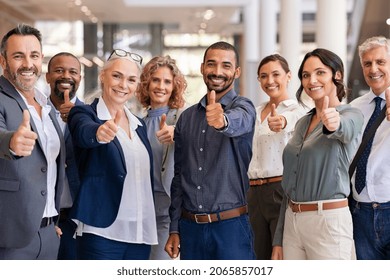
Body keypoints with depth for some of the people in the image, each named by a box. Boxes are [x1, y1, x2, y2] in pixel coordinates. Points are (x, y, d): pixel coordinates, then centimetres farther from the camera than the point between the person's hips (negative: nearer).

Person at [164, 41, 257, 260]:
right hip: (190, 227, 5)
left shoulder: (243, 107, -3)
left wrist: (222, 121, -53)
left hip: (230, 226, -4)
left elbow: (239, 122, -29)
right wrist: (174, 228, 11)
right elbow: (179, 176, 15)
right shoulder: (187, 117, 12)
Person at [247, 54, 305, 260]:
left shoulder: (296, 110, -7)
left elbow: (288, 121, -30)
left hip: (282, 190, -7)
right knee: (262, 257, 10)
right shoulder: (256, 112, 16)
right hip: (256, 193, 7)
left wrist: (281, 122, -52)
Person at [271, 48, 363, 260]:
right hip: (292, 221, 6)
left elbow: (345, 128, -30)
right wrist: (278, 240, 14)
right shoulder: (302, 122, 15)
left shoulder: (351, 116, -4)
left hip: (329, 222, -6)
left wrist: (333, 123, -54)